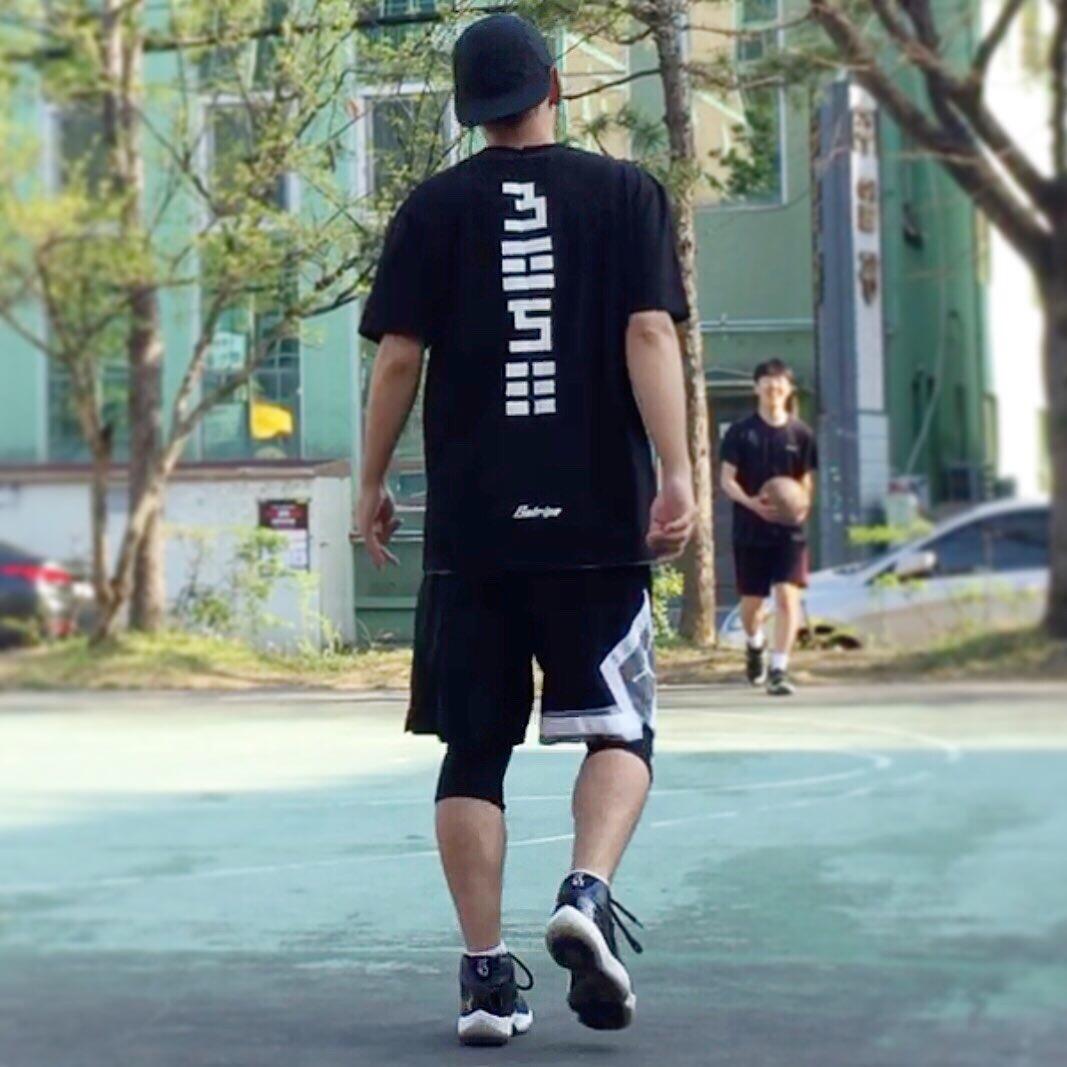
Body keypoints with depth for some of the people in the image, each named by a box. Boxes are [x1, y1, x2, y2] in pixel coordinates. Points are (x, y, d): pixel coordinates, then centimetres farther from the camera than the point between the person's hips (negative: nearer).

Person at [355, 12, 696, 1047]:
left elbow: (397, 356, 1)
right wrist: (675, 473, -9)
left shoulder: (434, 207, 5)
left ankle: (486, 974, 5)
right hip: (597, 519, -1)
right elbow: (651, 334, -6)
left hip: (468, 525, 1)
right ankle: (587, 892, -14)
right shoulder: (625, 192, 4)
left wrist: (371, 485, 10)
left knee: (473, 750, 8)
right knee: (620, 730, 11)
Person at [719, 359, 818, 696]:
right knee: (751, 600, 10)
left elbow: (807, 479, 9)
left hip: (789, 529, 0)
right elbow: (726, 478, -2)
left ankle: (779, 669, -11)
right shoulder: (741, 432, -1)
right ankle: (754, 645, 43)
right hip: (750, 529, 0)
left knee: (788, 594, -14)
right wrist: (750, 502, -21)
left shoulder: (800, 433, 3)